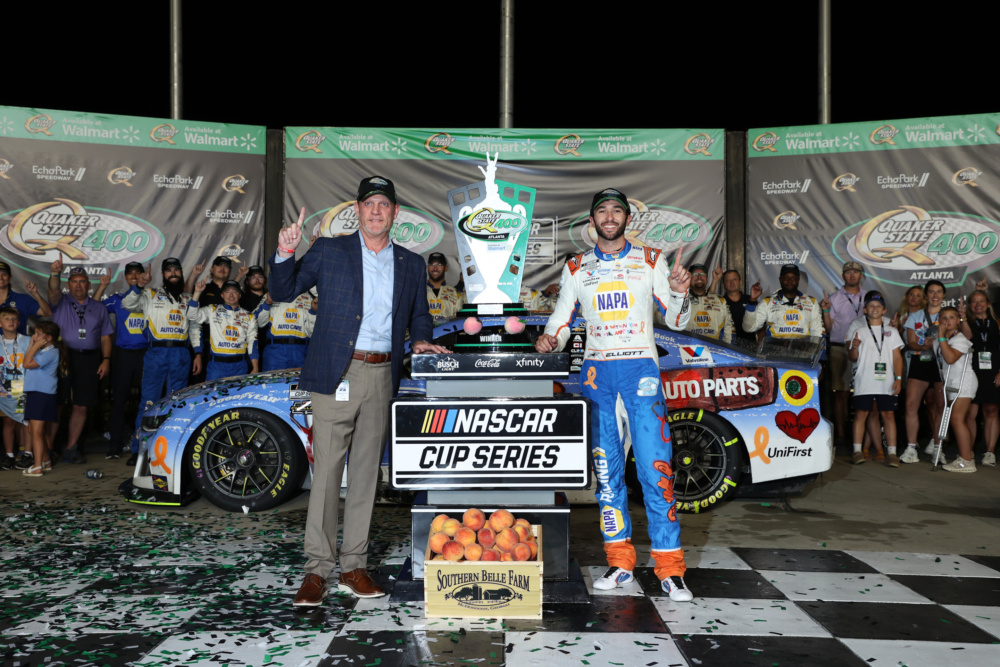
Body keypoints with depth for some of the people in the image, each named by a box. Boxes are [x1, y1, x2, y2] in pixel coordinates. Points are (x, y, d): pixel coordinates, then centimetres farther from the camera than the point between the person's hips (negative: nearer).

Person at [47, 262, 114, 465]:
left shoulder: (99, 309, 16)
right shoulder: (61, 304, 11)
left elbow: (105, 337, 14)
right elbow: (53, 291, -12)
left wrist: (106, 359, 1)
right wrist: (55, 274, -32)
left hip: (89, 360, 2)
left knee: (81, 406, 1)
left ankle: (71, 448, 10)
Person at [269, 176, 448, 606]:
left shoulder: (411, 265, 13)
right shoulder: (329, 251, 5)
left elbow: (419, 314, 24)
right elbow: (283, 292, 5)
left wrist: (420, 341, 3)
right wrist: (285, 254, -12)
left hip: (382, 376, 3)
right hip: (337, 373, -3)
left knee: (366, 471, 8)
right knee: (326, 470, -2)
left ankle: (354, 566, 17)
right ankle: (317, 569, 8)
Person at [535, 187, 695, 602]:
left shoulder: (651, 261, 9)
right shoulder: (577, 269, 14)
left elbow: (676, 321, 7)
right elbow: (562, 319, 15)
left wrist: (679, 292, -13)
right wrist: (549, 341, -7)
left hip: (641, 368, -2)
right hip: (596, 370, 2)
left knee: (655, 466, -9)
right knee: (606, 469, 4)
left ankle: (670, 568, -4)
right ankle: (620, 562, 13)